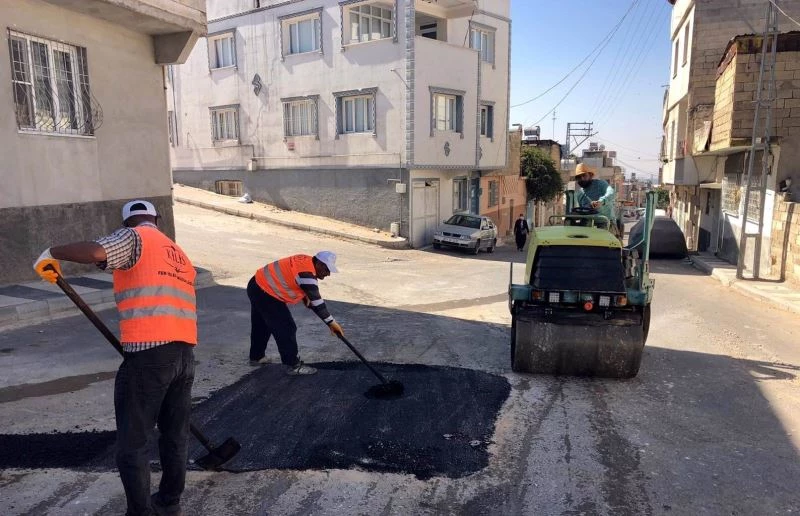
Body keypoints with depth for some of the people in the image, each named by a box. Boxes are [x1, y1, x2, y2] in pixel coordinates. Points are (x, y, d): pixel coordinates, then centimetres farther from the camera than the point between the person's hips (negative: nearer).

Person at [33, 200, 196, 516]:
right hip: (184, 352, 8)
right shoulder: (178, 253, 24)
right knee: (175, 436, 19)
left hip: (149, 353, -8)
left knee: (132, 444, 5)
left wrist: (52, 253, -3)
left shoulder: (133, 236, 2)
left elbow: (97, 252, -20)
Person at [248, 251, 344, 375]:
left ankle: (256, 357, 42)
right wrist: (331, 323, -20)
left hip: (258, 286, 10)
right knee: (286, 329, -6)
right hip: (265, 293, -10)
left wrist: (304, 295, 5)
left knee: (261, 326, 25)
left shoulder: (306, 261, 1)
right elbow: (316, 302, -26)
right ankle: (293, 365, 2)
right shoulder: (306, 273, -26)